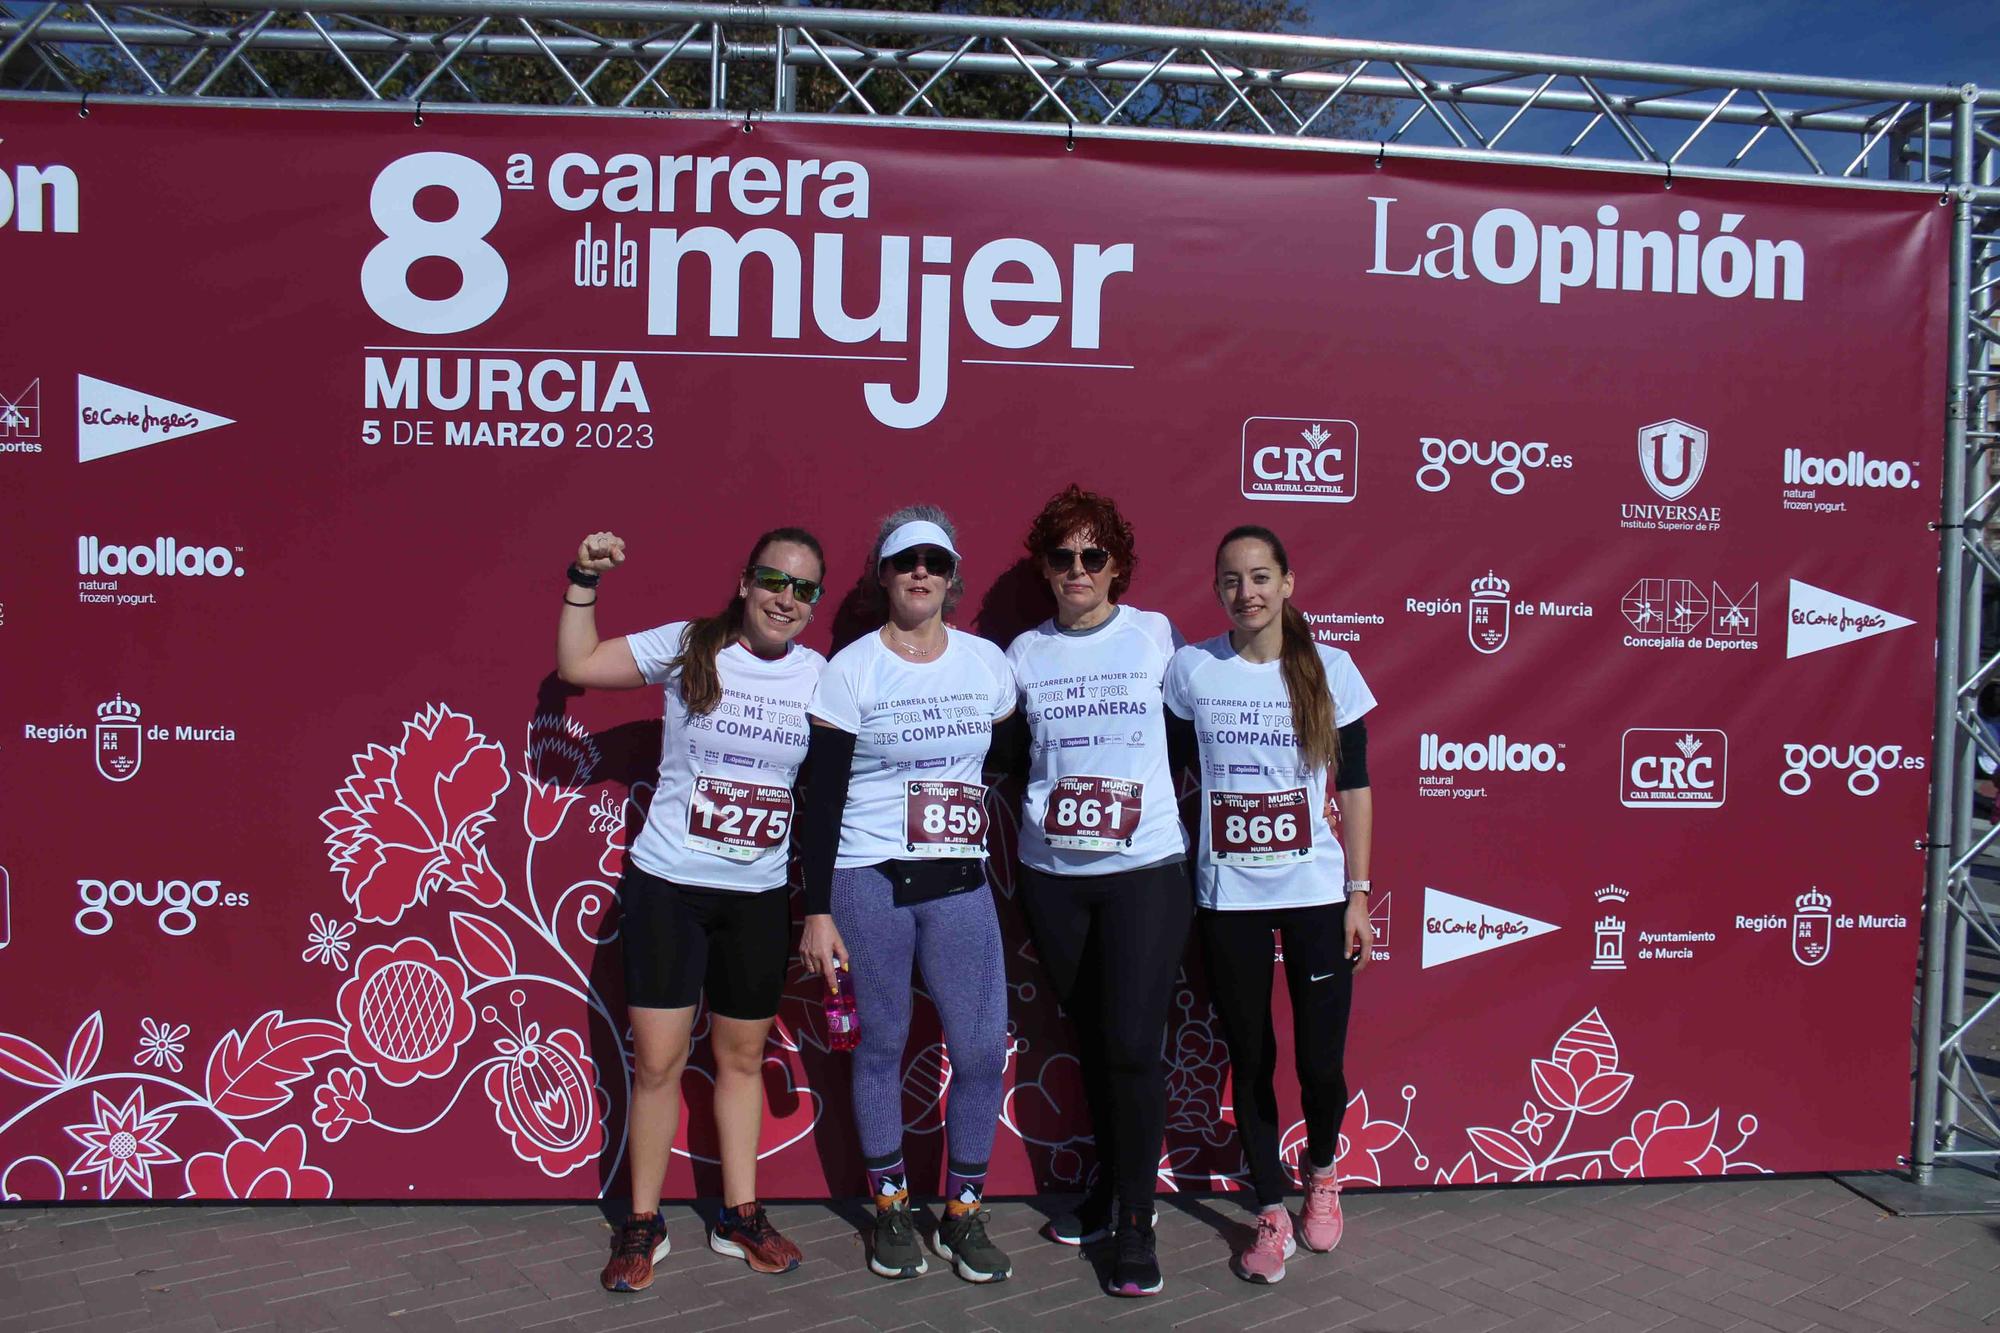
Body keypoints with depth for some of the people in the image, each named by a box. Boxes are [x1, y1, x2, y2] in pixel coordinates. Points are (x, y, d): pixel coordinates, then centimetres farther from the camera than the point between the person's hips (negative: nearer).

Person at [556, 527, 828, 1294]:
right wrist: (585, 580, -8)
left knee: (742, 1057, 14)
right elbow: (577, 665, -1)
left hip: (760, 896, 2)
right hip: (667, 885, -2)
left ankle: (740, 1215, 29)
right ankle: (643, 1225, 20)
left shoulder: (820, 676, -1)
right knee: (658, 1060, 2)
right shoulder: (687, 648, -7)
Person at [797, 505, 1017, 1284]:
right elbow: (823, 797, -4)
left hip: (961, 884, 3)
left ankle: (962, 1218, 20)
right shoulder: (851, 669, -3)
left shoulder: (987, 662, 5)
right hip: (869, 882, -2)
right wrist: (817, 909, -8)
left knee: (983, 1049, 0)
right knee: (881, 1046, 7)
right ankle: (891, 1213, 26)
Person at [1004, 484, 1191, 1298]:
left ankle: (1137, 1223, 10)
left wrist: (1200, 833, 1)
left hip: (1146, 870, -2)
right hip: (1051, 874, 3)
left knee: (1133, 1045, -6)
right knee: (1090, 1040, 14)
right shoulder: (1024, 654, 4)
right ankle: (1108, 1185, 33)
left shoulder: (1157, 636, -1)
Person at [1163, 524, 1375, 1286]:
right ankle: (1270, 1213, 27)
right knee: (1250, 1059, 8)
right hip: (1227, 899, 1)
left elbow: (1354, 788, 1)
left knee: (1321, 1061, 3)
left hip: (1315, 893, 0)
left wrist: (1358, 894, -2)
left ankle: (1322, 1171, 35)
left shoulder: (1330, 670, -2)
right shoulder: (1191, 670, -1)